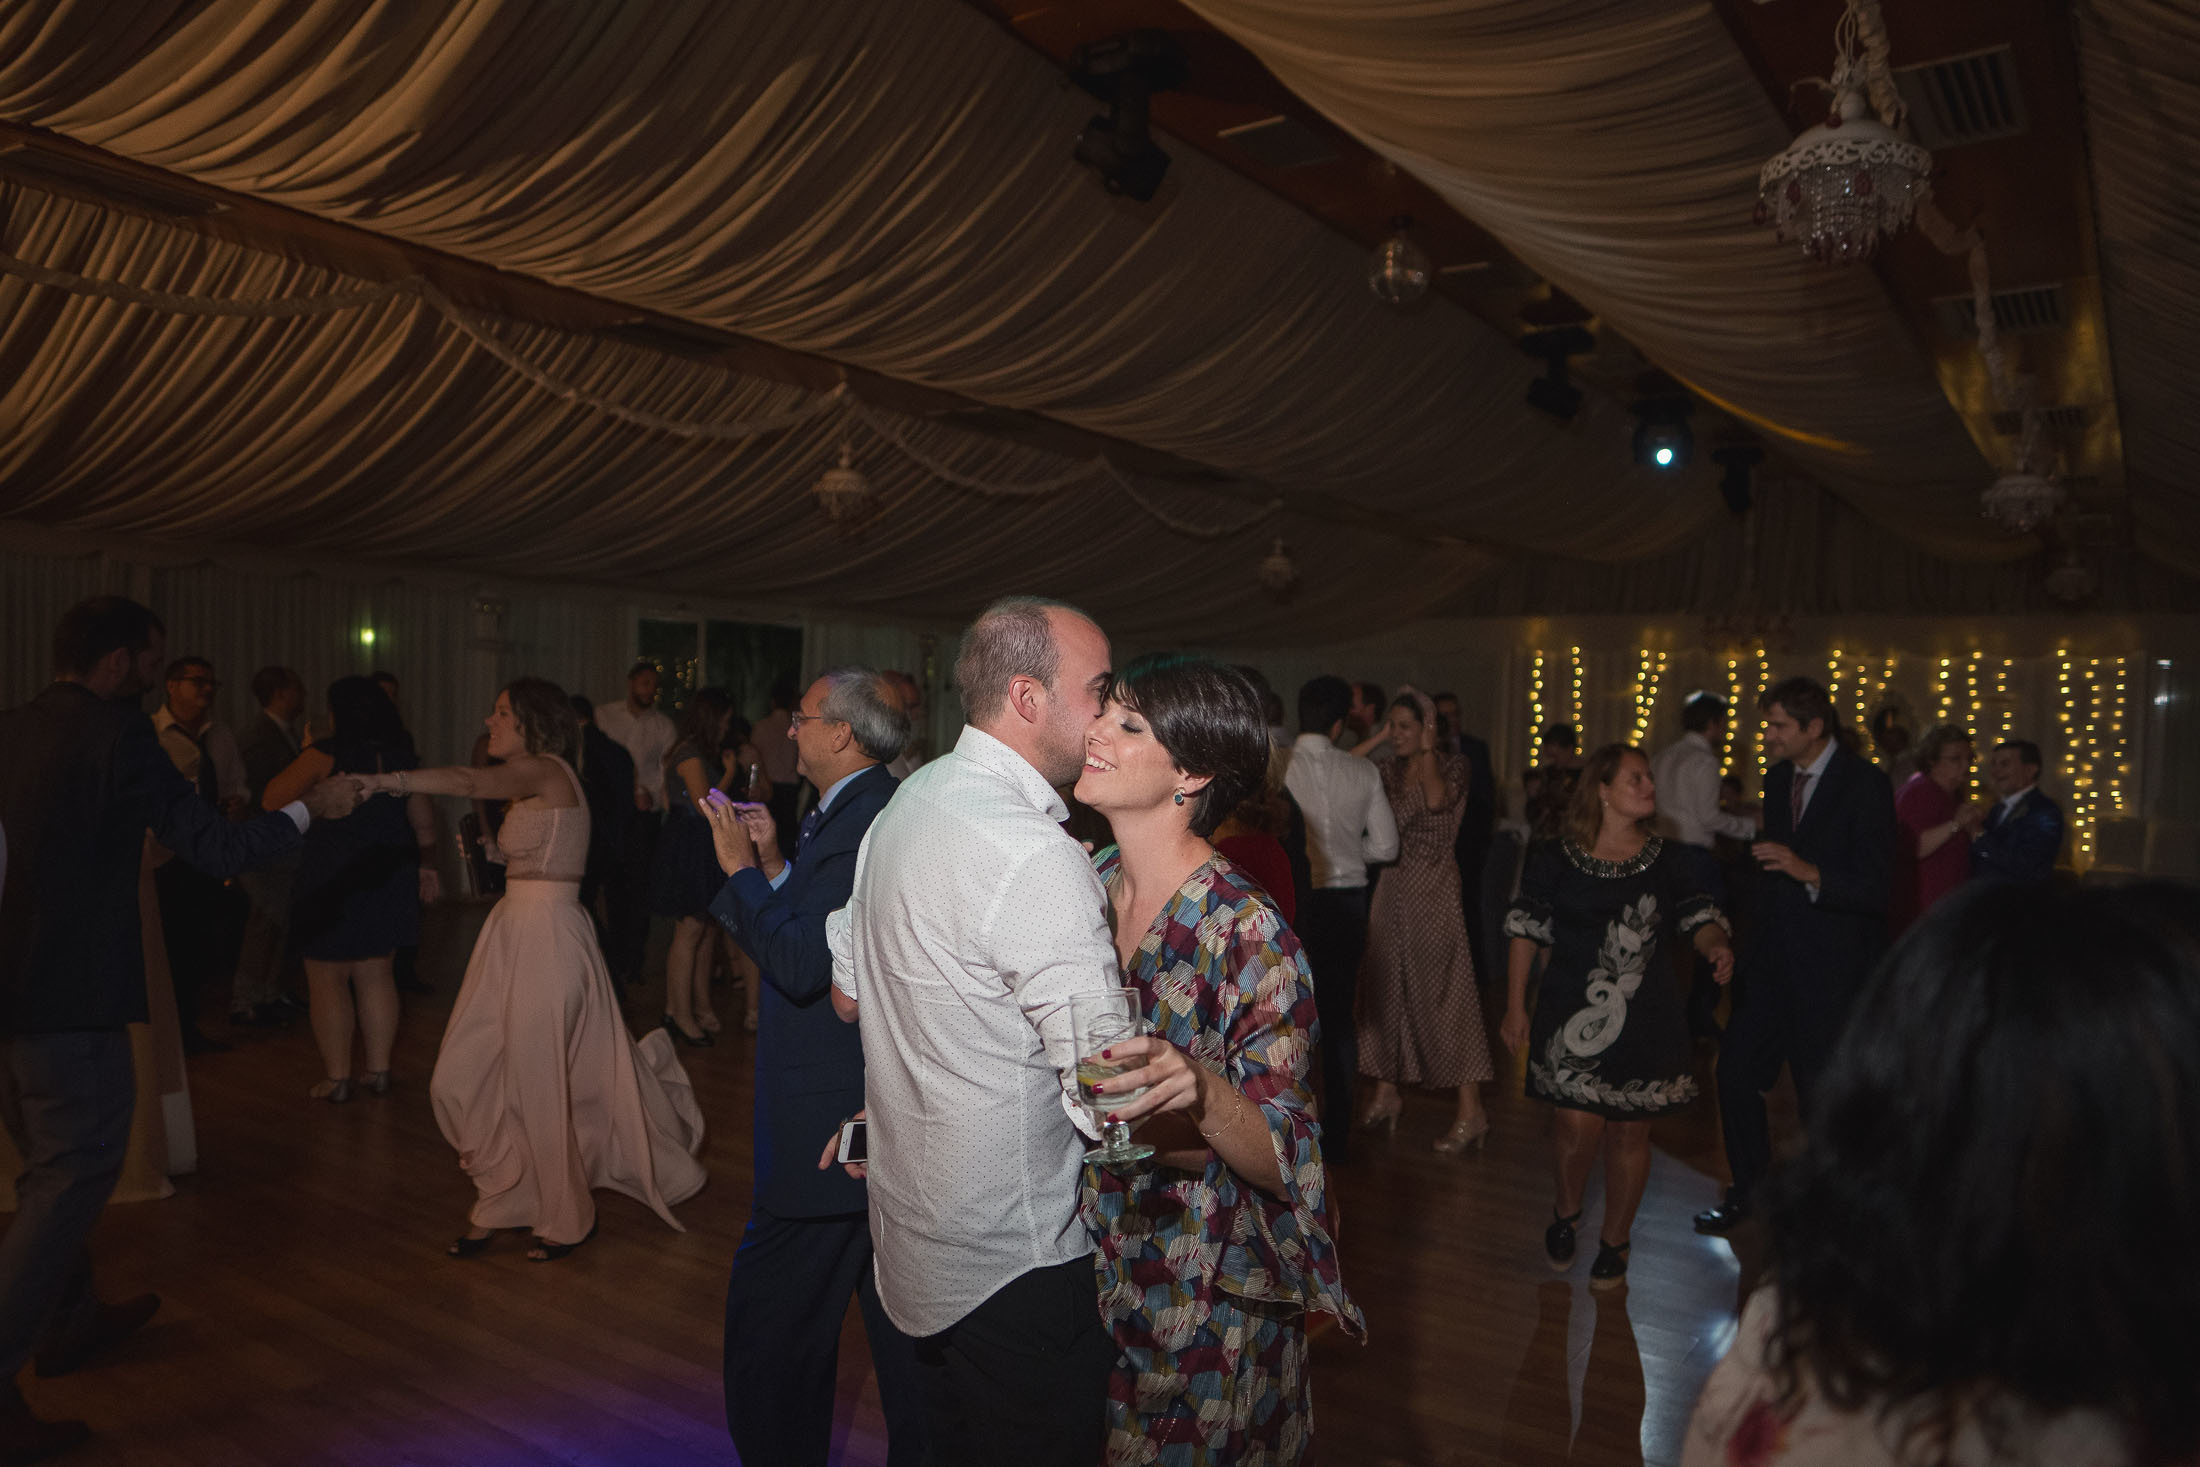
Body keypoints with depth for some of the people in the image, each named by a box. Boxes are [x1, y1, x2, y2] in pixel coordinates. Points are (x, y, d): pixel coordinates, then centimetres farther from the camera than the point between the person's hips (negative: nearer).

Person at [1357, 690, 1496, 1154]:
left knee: (1443, 992, -6)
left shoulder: (1454, 766, -3)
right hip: (1393, 888, 5)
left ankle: (1471, 1112, 0)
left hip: (1434, 890, -5)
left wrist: (1427, 751, -15)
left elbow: (1438, 801, -24)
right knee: (1385, 987, 9)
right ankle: (1387, 1092, 24)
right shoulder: (1390, 768, 10)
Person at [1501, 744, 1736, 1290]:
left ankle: (1613, 1243, 29)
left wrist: (1717, 947, -25)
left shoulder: (1669, 860, 3)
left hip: (1644, 1020, 2)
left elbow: (1700, 916, 0)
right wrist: (1515, 1008, 2)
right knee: (1578, 1126, -6)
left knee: (1629, 1133, 8)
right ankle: (1566, 1213, 26)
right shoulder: (1556, 859, -2)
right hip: (1572, 1017, -2)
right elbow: (1526, 932, 2)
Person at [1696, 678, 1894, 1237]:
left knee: (1823, 1095, 4)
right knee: (1736, 1070, 7)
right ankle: (1749, 1192, 25)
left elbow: (1876, 887, -18)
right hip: (1775, 961, 7)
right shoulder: (1779, 780, 10)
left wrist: (1808, 872, -33)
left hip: (1830, 971, -7)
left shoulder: (1864, 785, -13)